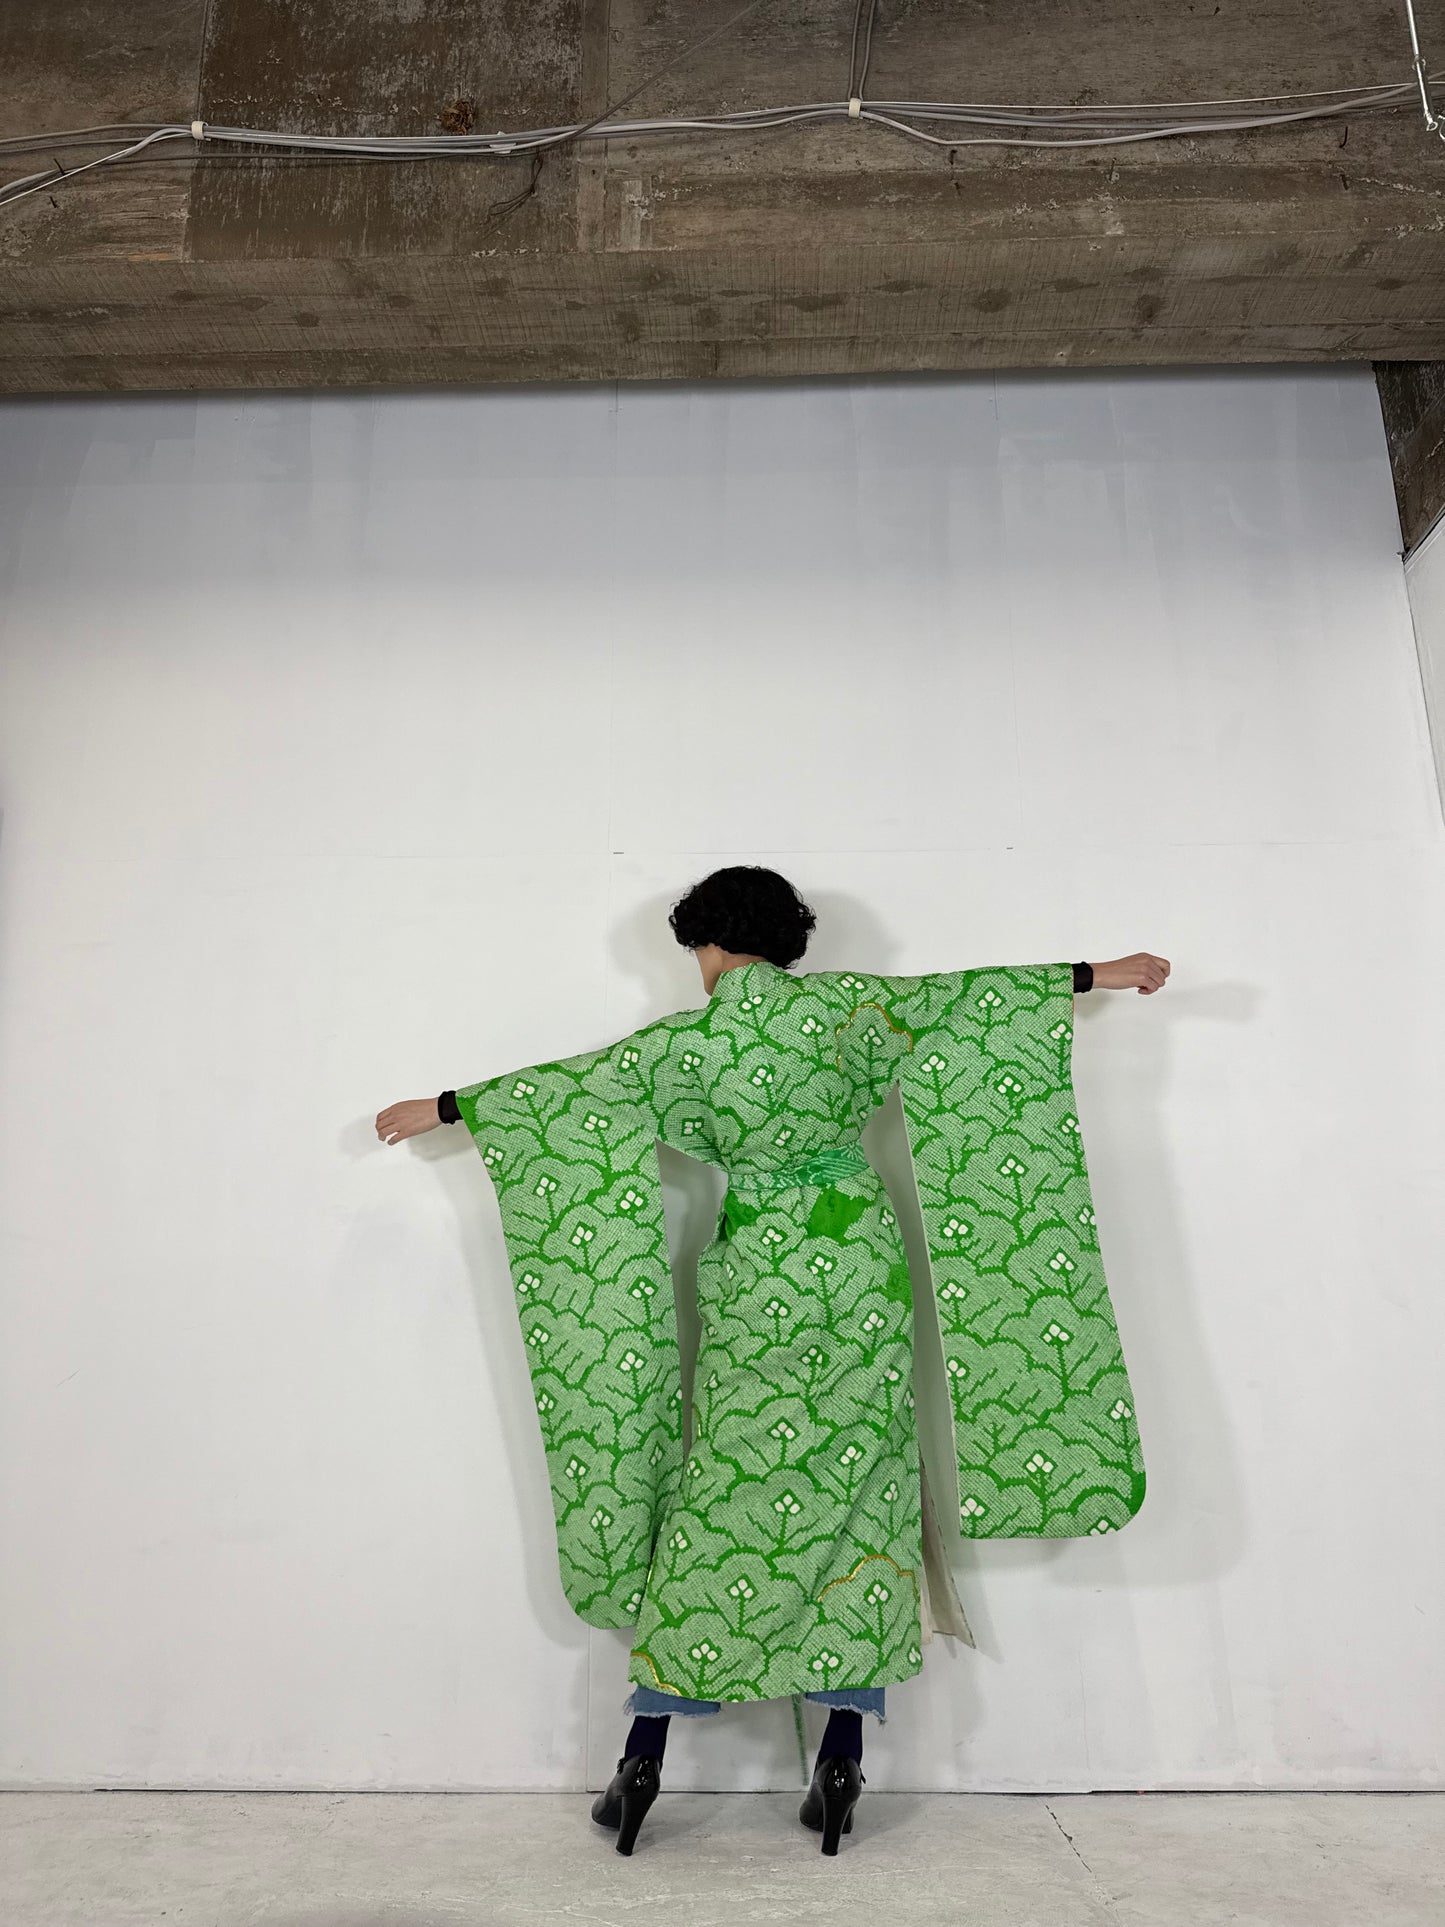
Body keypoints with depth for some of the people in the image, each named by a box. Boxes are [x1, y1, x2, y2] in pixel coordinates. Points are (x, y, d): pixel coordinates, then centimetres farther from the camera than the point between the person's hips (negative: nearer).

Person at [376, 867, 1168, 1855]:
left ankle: (645, 1758, 17)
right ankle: (839, 1764, 14)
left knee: (718, 1504, 7)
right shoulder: (842, 1006, -2)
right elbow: (968, 999, 4)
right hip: (861, 1268, 1)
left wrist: (446, 1108, 16)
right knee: (859, 1497, 8)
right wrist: (1102, 973, 15)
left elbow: (567, 1087, 3)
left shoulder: (690, 1041, -5)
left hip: (758, 1281, -1)